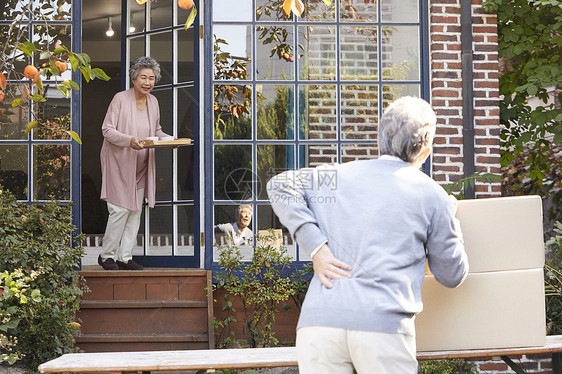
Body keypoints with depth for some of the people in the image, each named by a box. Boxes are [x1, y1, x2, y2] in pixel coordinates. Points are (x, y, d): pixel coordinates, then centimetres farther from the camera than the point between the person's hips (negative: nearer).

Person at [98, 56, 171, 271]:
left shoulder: (153, 102, 7)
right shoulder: (120, 99, -12)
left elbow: (156, 130, 19)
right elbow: (107, 130, -13)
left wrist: (168, 140, -2)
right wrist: (129, 140, -28)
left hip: (141, 165, 6)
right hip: (119, 162, -6)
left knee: (136, 211, 6)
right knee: (120, 209, -9)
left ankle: (125, 257, 14)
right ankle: (107, 255, 7)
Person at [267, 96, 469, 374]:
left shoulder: (339, 176, 15)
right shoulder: (431, 196, 8)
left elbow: (280, 185, 7)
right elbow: (452, 275, 15)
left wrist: (315, 247, 1)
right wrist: (450, 215, 30)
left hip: (318, 321, 3)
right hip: (384, 324, -2)